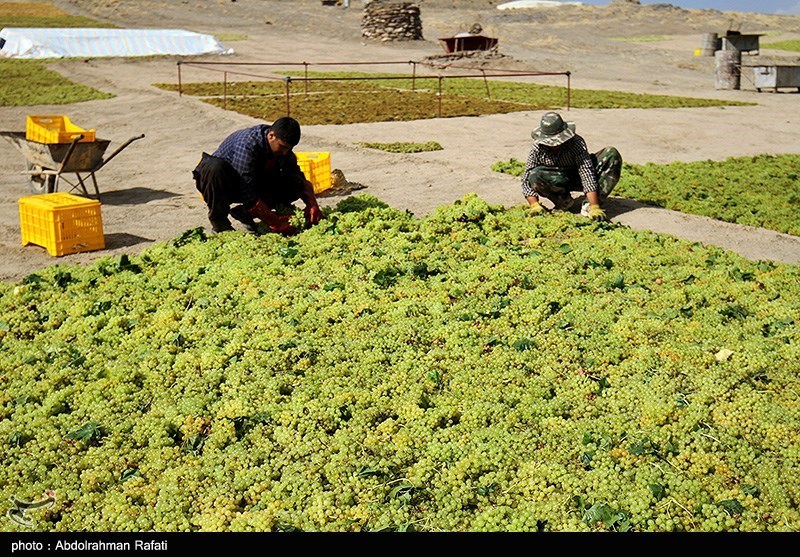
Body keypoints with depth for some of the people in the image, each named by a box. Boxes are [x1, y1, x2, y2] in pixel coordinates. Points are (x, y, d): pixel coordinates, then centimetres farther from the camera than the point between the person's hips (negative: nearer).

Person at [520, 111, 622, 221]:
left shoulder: (576, 142, -27)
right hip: (557, 181, 0)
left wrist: (594, 207, -43)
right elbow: (526, 179, -17)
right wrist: (534, 205, -31)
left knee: (612, 154, -23)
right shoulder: (537, 148, -21)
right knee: (534, 176, -33)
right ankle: (564, 201, -6)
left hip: (578, 177, 0)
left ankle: (591, 204, -29)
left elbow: (586, 172, -35)